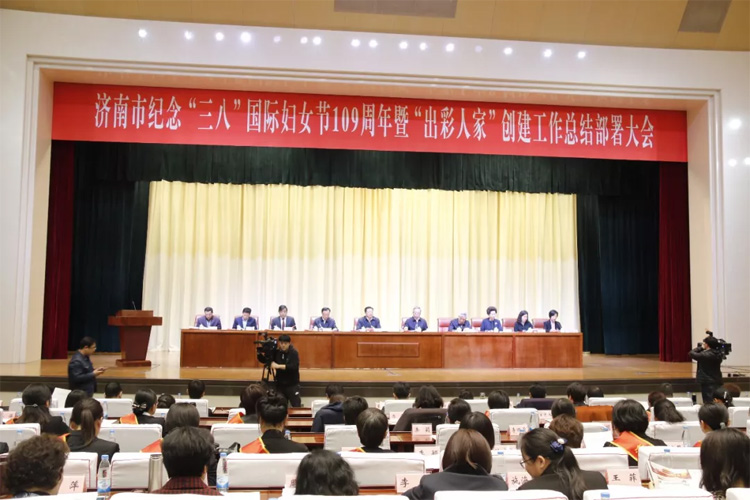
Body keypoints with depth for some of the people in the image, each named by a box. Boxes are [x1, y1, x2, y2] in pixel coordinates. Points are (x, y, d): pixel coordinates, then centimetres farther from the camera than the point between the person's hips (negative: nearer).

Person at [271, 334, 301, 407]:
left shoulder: (294, 353, -10)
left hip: (292, 384, -4)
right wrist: (273, 366, -9)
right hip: (280, 384, 4)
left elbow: (294, 366, -22)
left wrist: (279, 366, -24)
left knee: (296, 406, -6)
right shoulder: (276, 353, 1)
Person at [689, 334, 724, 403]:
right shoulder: (718, 354, 0)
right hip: (717, 382, 7)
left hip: (707, 383, -7)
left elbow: (691, 353, -15)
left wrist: (701, 347, -3)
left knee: (708, 403, -3)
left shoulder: (706, 355, -21)